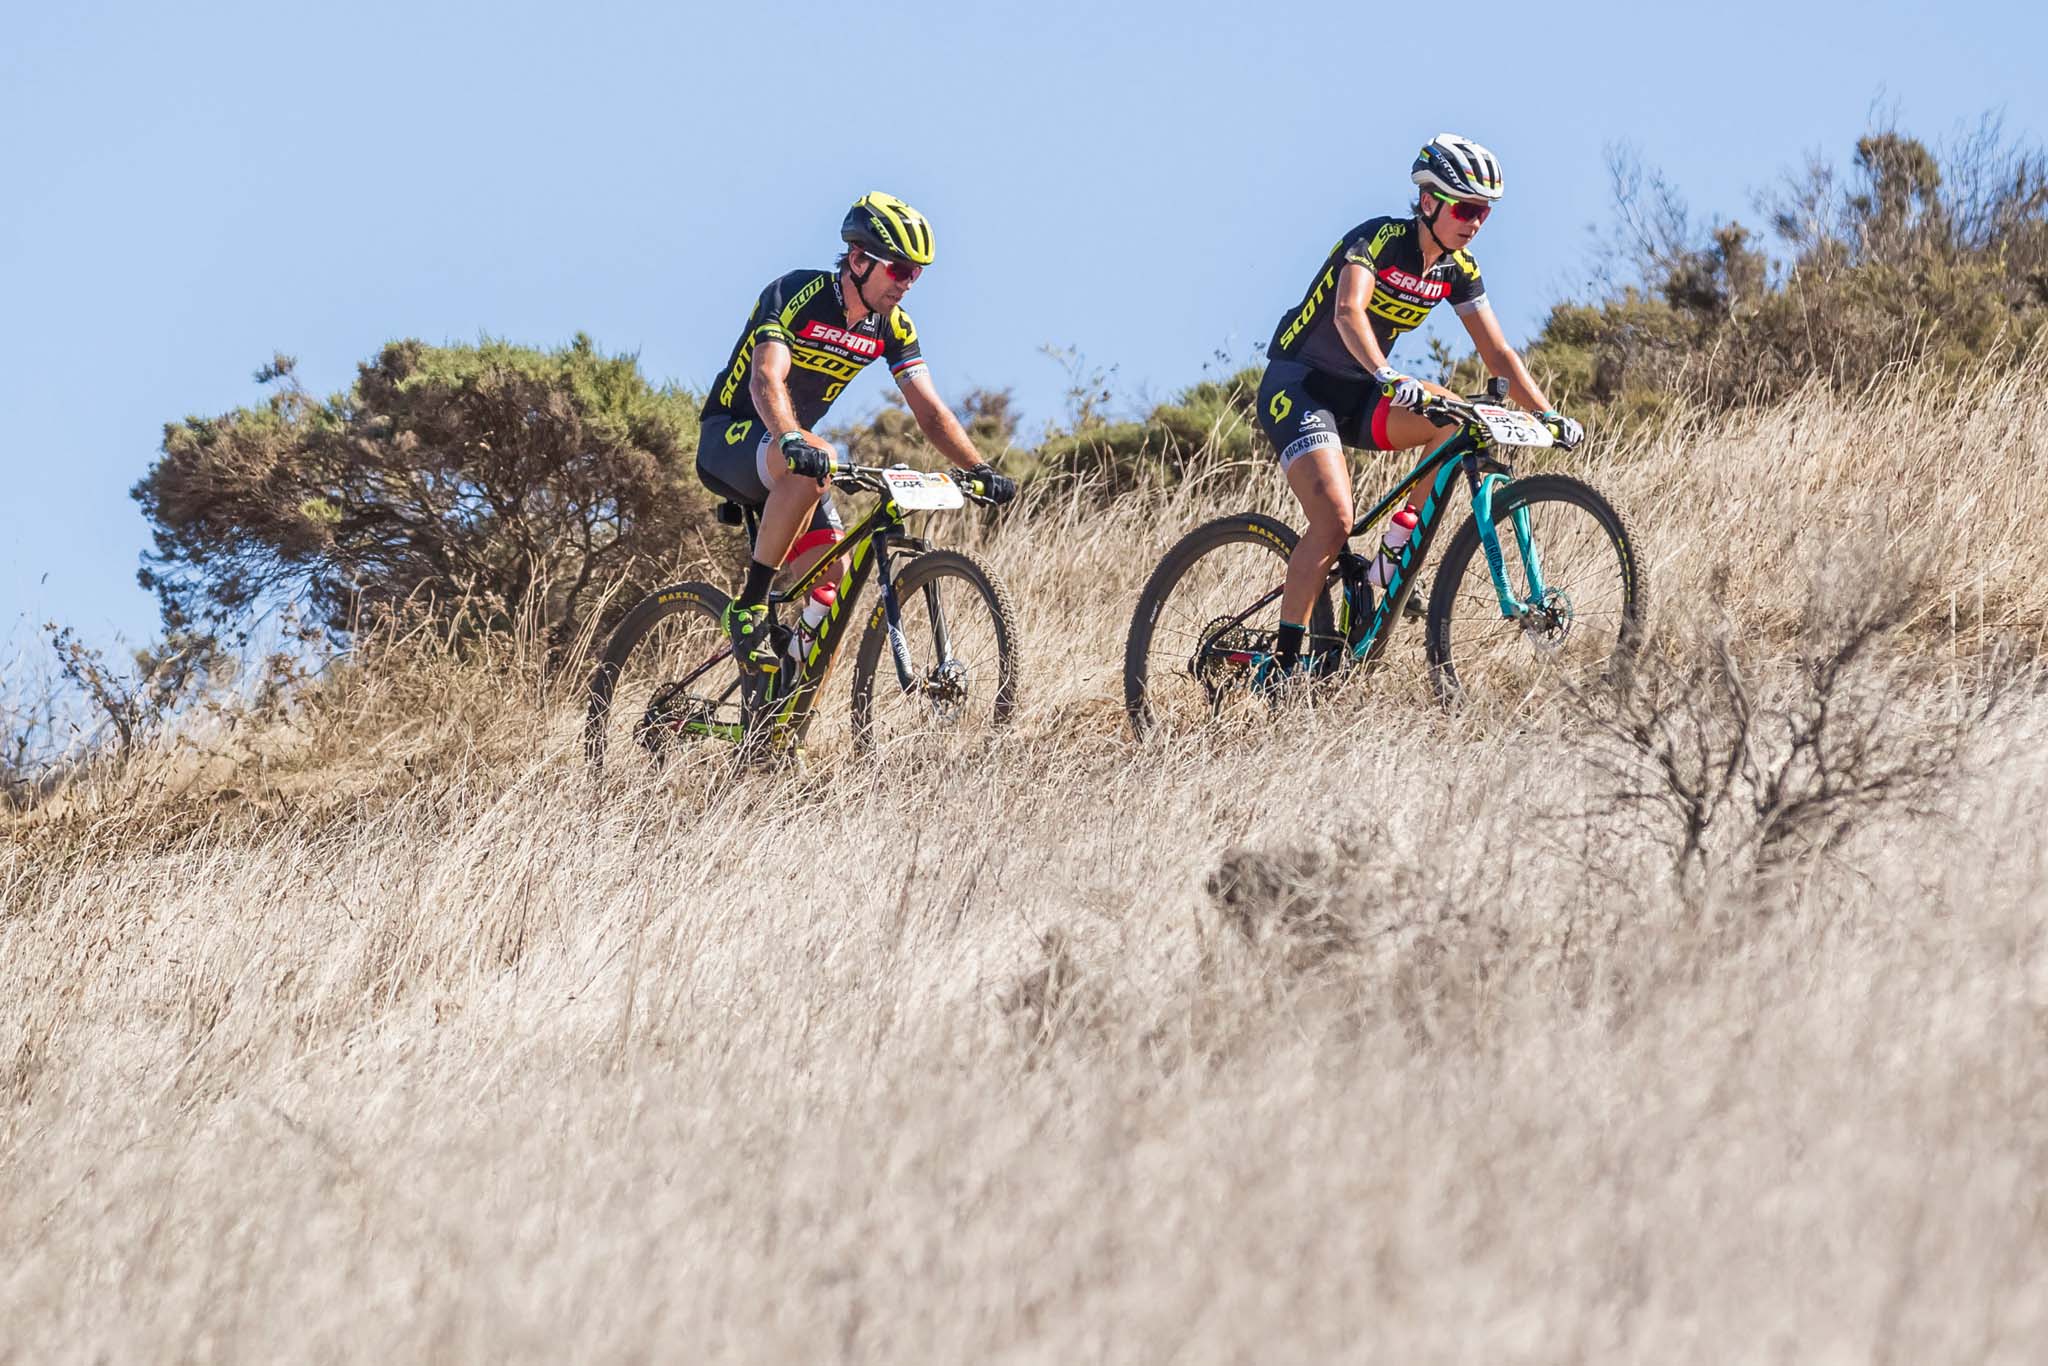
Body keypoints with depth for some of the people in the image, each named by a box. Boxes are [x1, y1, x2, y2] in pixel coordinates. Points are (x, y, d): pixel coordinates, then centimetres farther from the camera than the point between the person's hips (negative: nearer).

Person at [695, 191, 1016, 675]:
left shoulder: (891, 326, -2)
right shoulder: (798, 295, -22)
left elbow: (929, 409, -4)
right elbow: (767, 379, -37)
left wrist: (979, 469, -20)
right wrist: (791, 442, -55)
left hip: (787, 446, 7)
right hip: (730, 437, -7)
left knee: (832, 589, -9)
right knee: (814, 463, -38)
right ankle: (750, 604, -30)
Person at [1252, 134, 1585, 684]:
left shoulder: (1458, 269, 1)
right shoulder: (1378, 239, -20)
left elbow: (1498, 353, 4)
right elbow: (1348, 313, -38)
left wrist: (1548, 413, -10)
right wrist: (1388, 378, -54)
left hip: (1357, 392, 7)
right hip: (1298, 384, -7)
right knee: (1335, 520, -24)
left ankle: (1395, 553, -9)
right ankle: (1281, 662, -18)